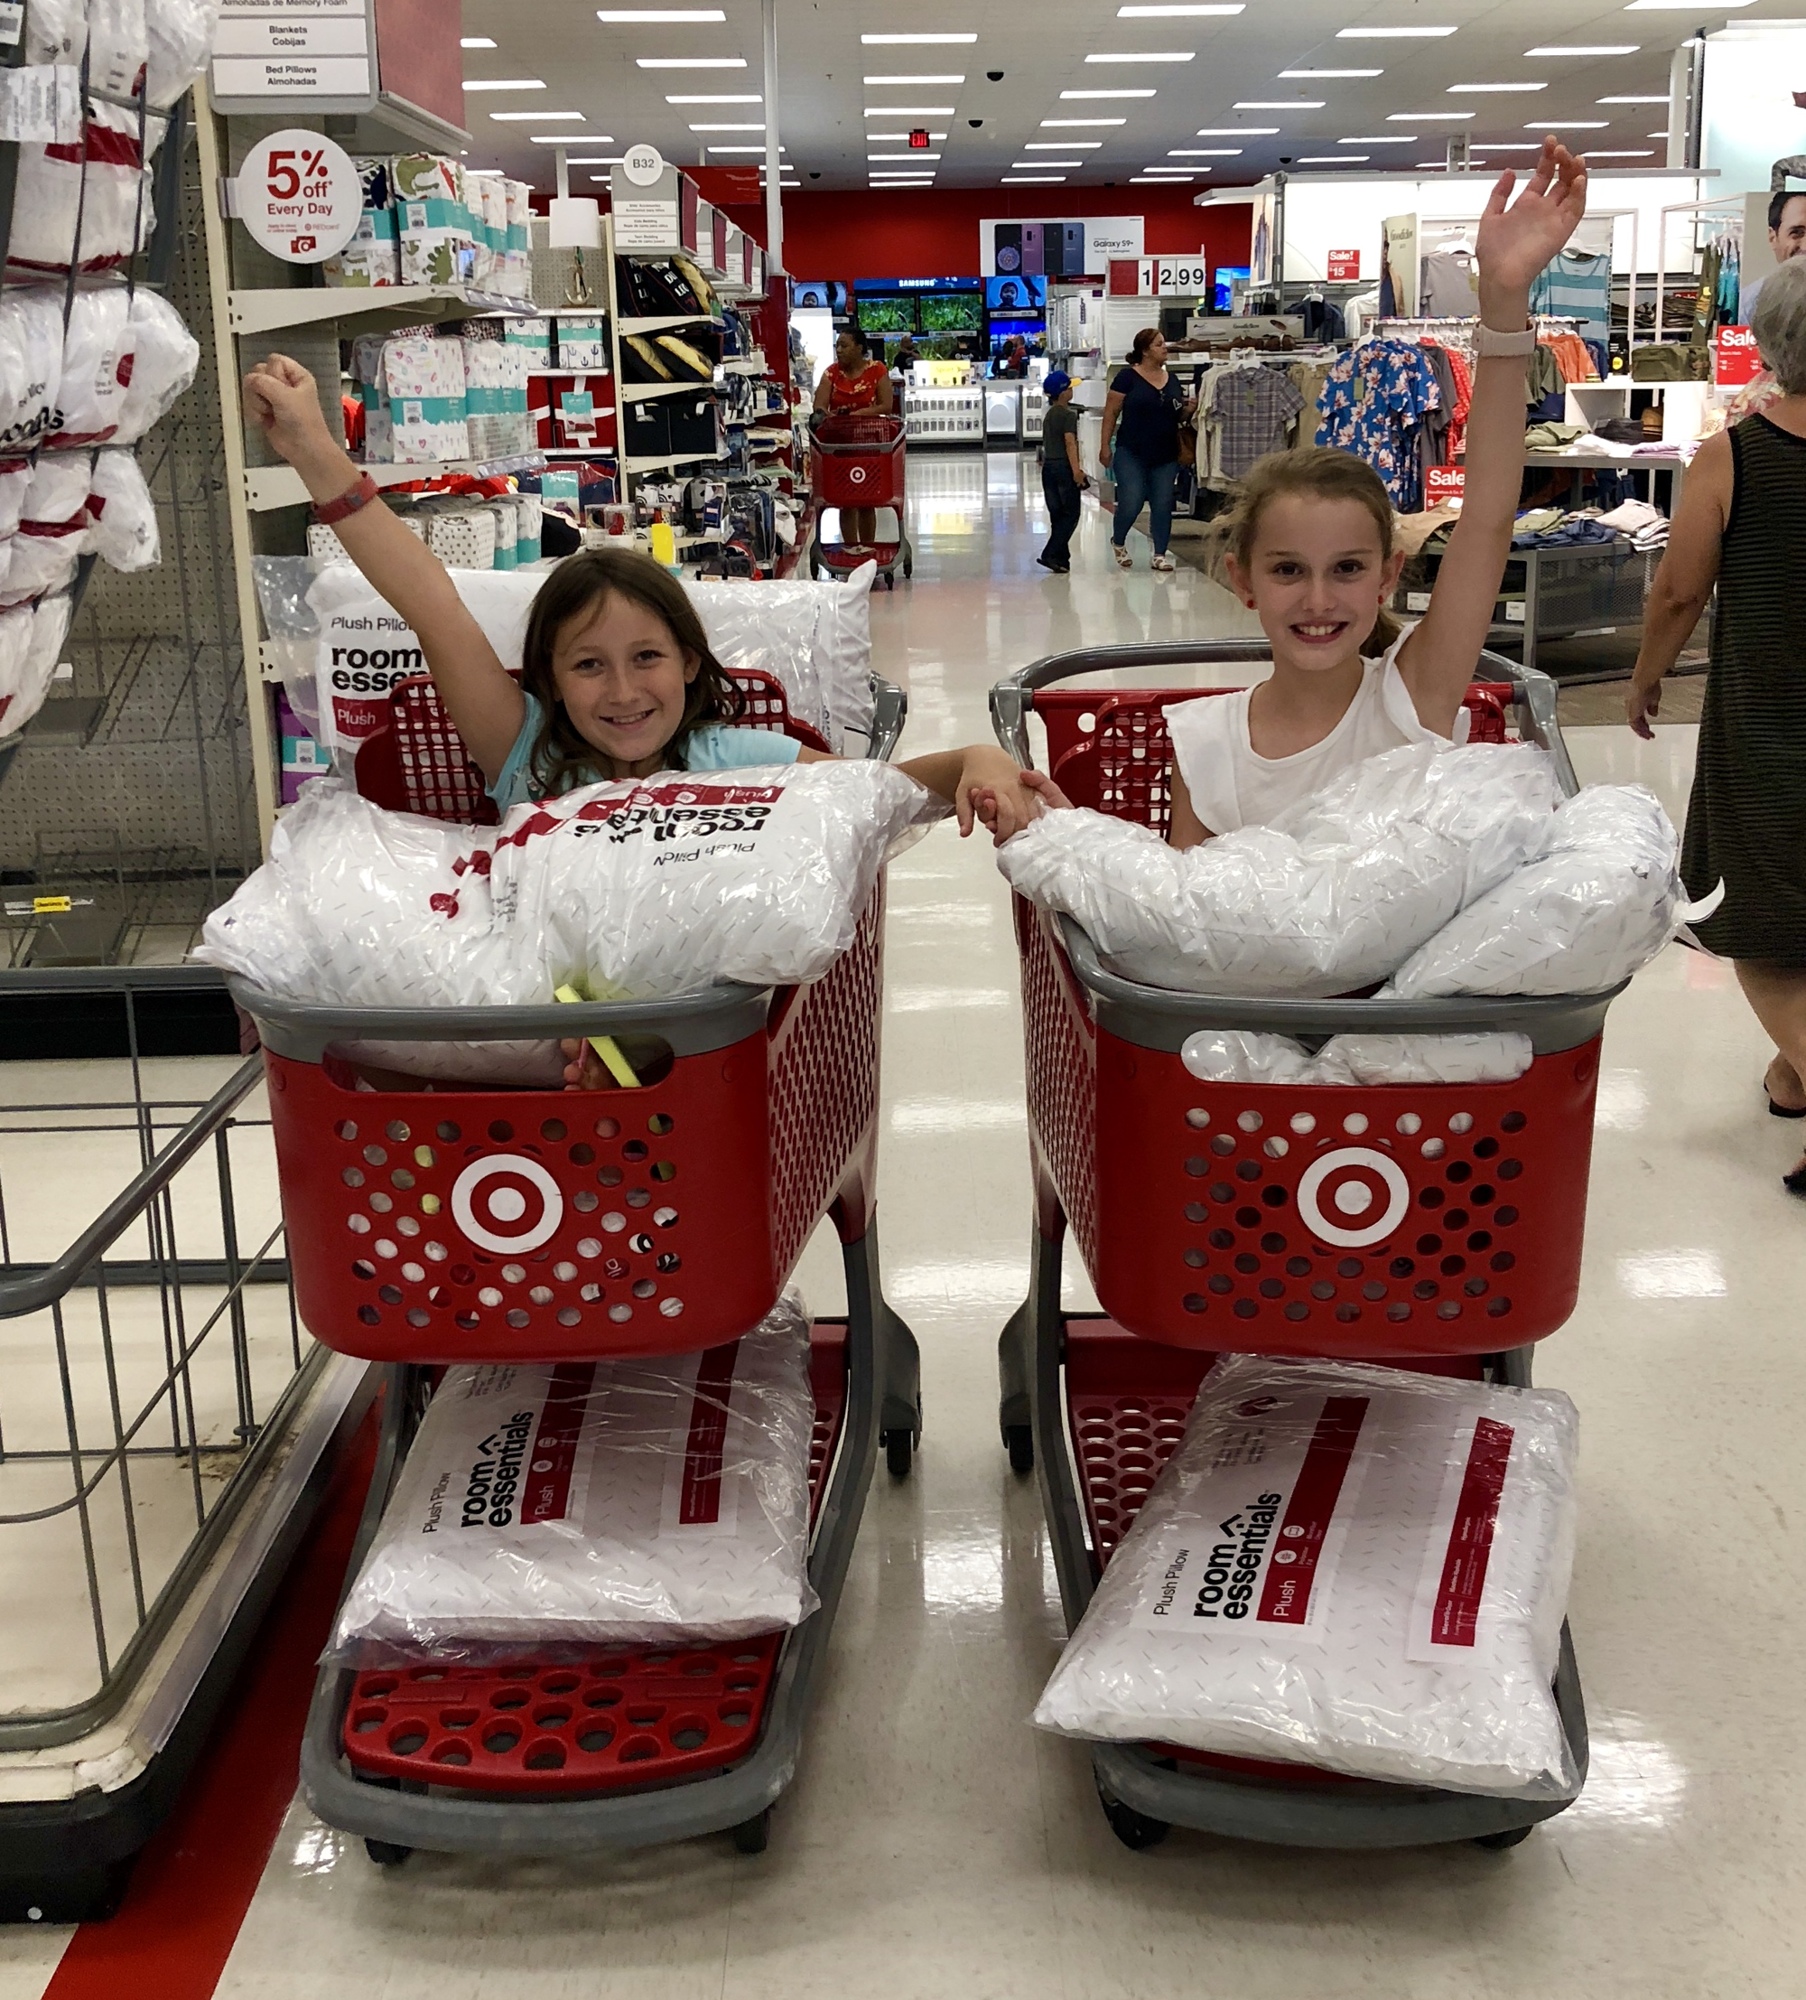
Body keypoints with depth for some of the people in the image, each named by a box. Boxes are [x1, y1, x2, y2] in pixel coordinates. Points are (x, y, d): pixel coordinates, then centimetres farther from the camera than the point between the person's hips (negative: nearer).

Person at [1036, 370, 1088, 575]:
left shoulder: (1048, 416, 16)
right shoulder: (1068, 414, -10)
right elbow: (1070, 443, -18)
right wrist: (1076, 469, -22)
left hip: (1048, 467, 8)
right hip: (1063, 467, -8)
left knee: (1057, 515, 11)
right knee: (1070, 514, -4)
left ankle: (1061, 558, 12)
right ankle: (1050, 554, -14)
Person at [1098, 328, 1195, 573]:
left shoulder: (1171, 380, 11)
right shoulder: (1127, 377, -5)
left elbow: (1180, 413, 20)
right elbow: (1111, 412, -4)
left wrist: (1191, 408, -3)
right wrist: (1105, 445, -9)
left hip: (1165, 457, 5)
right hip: (1132, 454, -5)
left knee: (1163, 505, 4)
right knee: (1131, 504, -7)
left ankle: (1160, 555, 13)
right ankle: (1118, 542, 21)